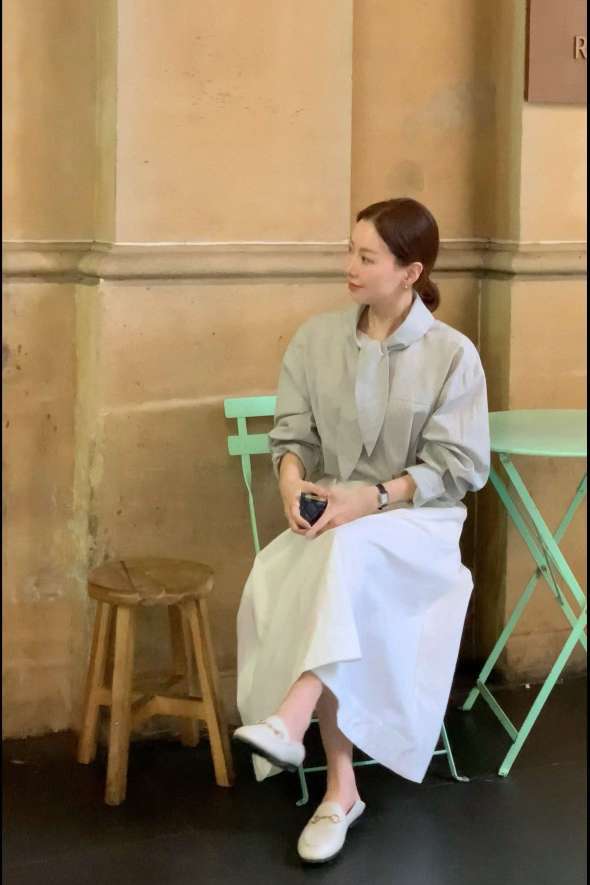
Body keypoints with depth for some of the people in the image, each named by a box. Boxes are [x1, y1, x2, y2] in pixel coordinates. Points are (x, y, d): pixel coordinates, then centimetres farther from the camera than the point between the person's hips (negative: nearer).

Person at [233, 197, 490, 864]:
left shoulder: (452, 354, -5)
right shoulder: (316, 339, 7)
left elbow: (459, 467, -8)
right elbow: (292, 431, 7)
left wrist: (373, 497, -21)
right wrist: (292, 479, -17)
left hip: (415, 519, -3)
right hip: (334, 515, 3)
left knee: (348, 551, -38)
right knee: (277, 583, -30)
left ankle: (290, 719, -44)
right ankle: (340, 788, -26)